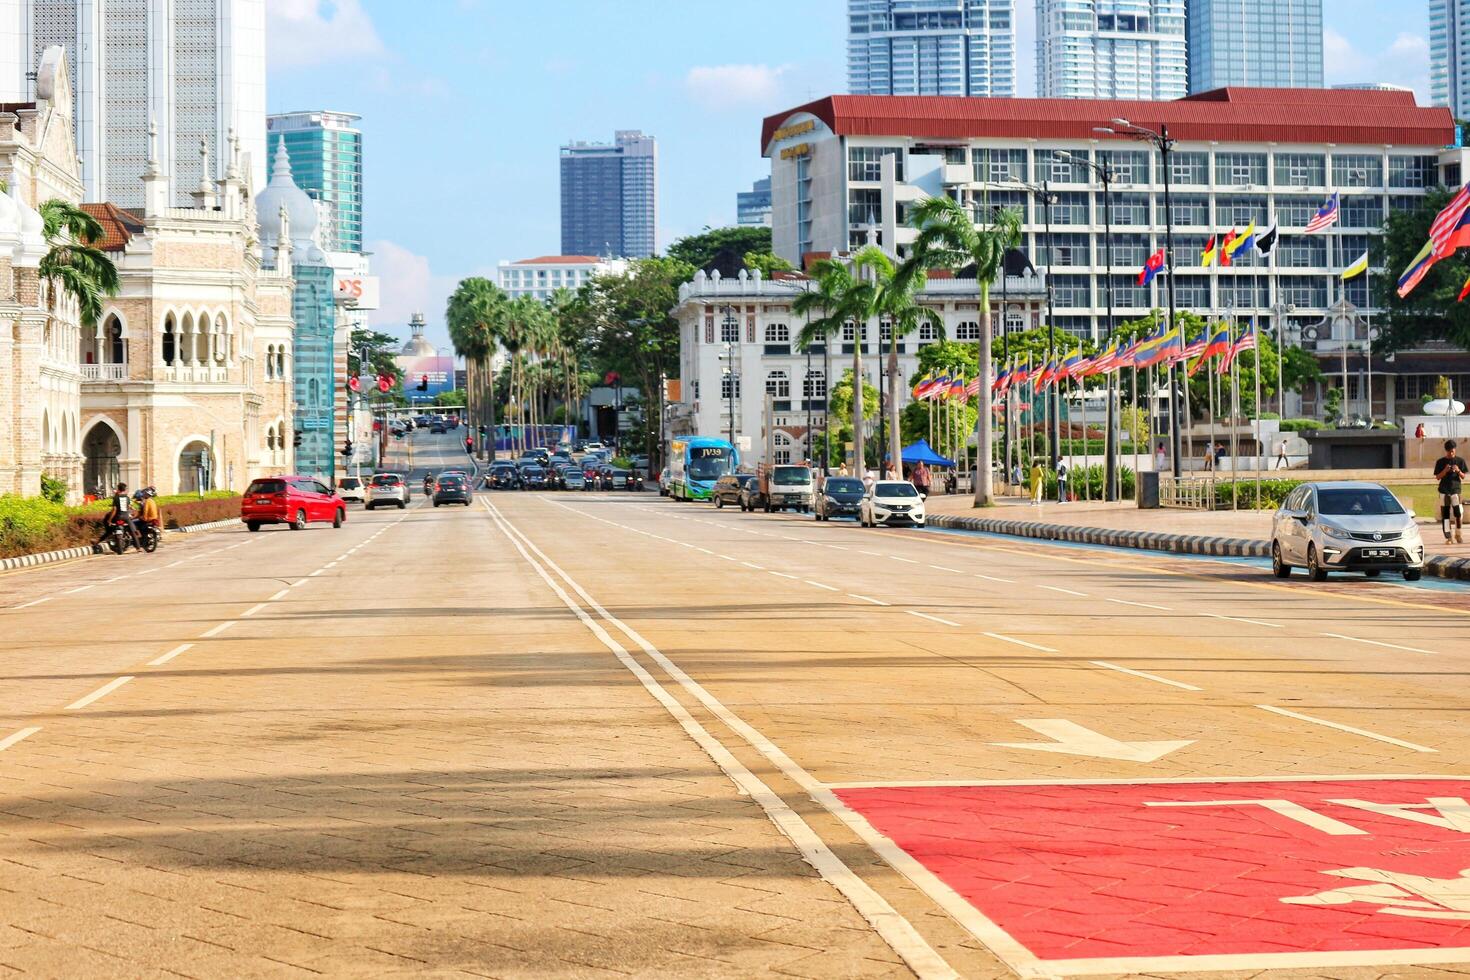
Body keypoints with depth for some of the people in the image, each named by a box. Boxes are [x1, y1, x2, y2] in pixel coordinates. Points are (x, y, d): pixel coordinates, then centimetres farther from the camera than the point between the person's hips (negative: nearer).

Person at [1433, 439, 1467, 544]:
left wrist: (1458, 471, -13)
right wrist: (1445, 471, -13)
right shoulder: (1440, 462, 6)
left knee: (1458, 513, -9)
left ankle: (1457, 535, 10)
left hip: (1456, 490, 0)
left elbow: (1463, 477, 8)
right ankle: (1448, 537, 3)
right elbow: (1437, 477, 4)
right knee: (1445, 514, -1)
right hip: (1444, 491, 0)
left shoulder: (1460, 461, 7)